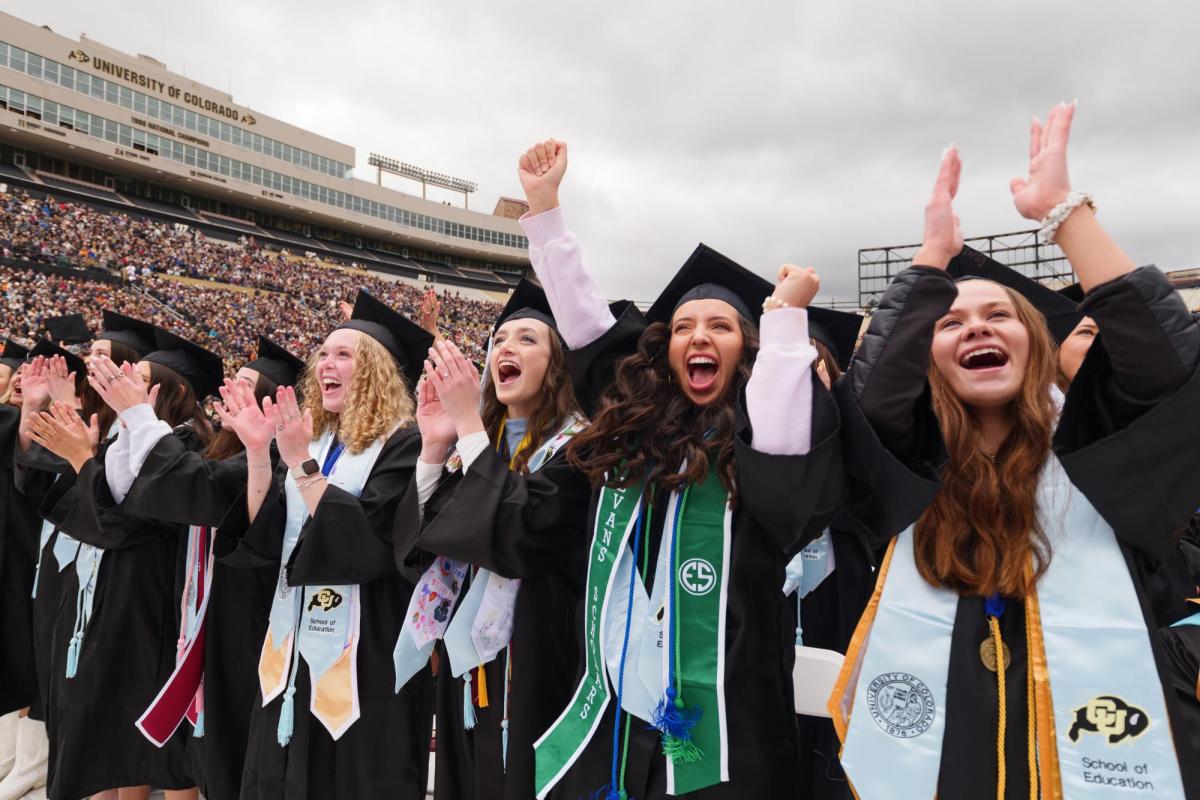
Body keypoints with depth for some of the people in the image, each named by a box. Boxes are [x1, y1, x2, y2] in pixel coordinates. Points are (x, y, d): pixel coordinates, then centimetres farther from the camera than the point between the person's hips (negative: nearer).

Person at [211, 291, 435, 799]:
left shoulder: (402, 445, -13)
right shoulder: (311, 439, 8)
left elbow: (367, 543, -23)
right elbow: (264, 542, 2)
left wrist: (301, 463, -24)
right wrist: (258, 452, -10)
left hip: (364, 657, -7)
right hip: (293, 650, 7)